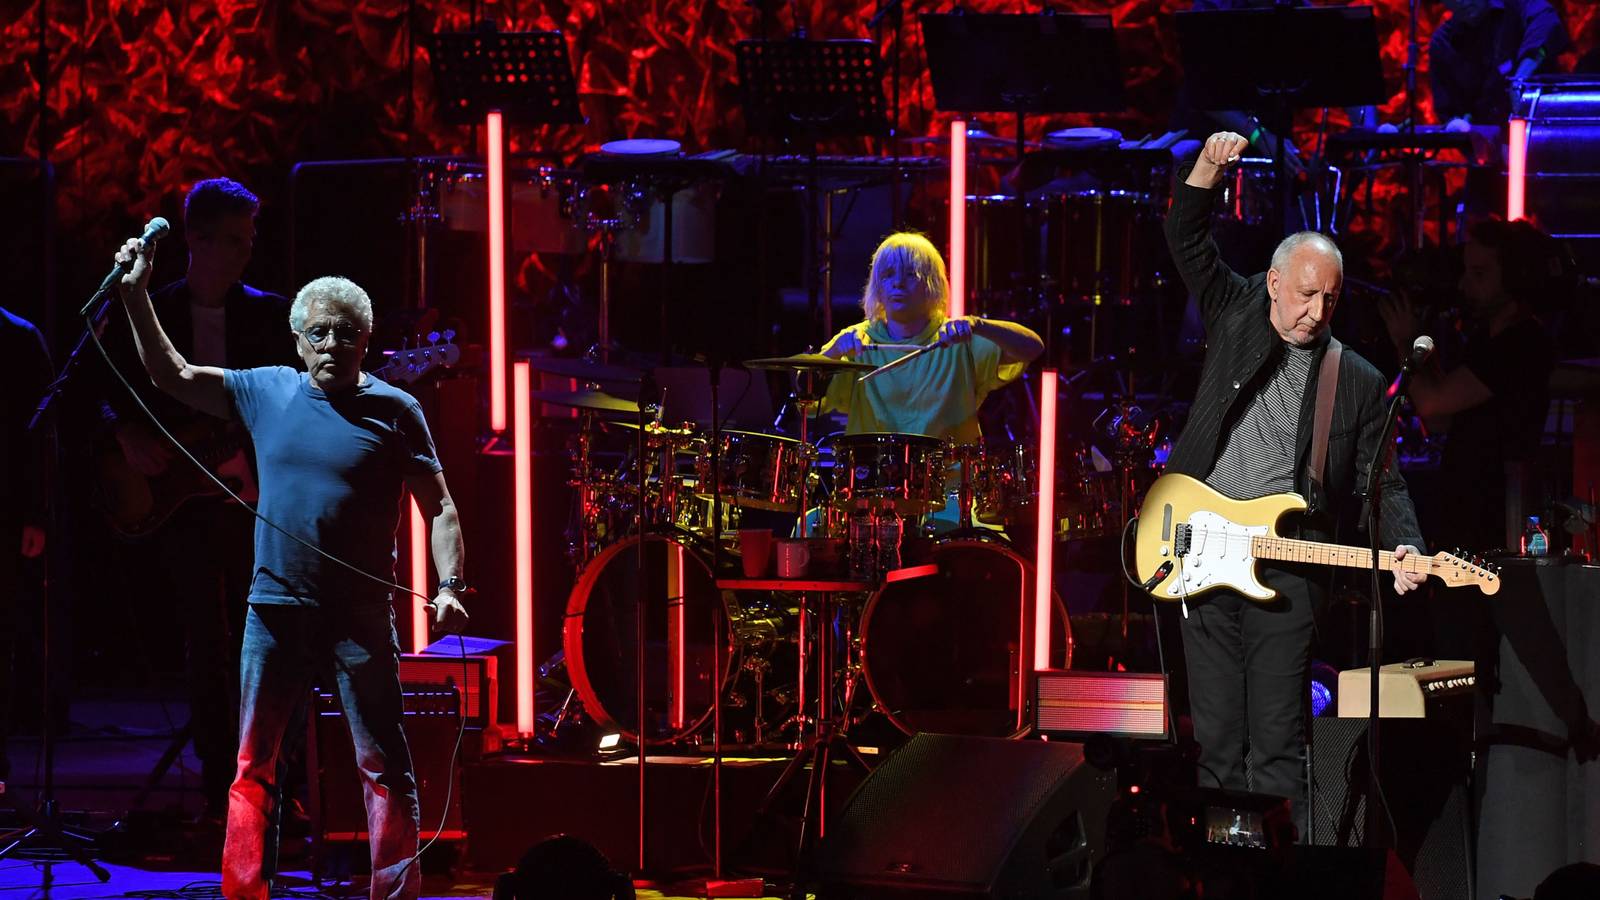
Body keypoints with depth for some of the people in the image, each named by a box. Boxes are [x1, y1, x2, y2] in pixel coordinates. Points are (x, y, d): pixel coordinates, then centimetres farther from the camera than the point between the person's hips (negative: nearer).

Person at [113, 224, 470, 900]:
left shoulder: (393, 411, -1)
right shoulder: (266, 392, 7)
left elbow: (438, 505, 0)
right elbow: (171, 374, 10)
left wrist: (449, 584, -14)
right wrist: (136, 296, 0)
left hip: (360, 616, -3)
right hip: (276, 611, 3)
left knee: (383, 765, -2)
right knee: (254, 765, 6)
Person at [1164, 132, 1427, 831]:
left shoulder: (1358, 383, 6)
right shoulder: (1236, 321, 8)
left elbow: (1379, 480, 6)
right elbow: (1186, 238, 5)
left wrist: (1403, 547, -12)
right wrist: (1208, 167, -12)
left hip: (1285, 570, -1)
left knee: (1279, 743, -4)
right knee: (1216, 740, 6)